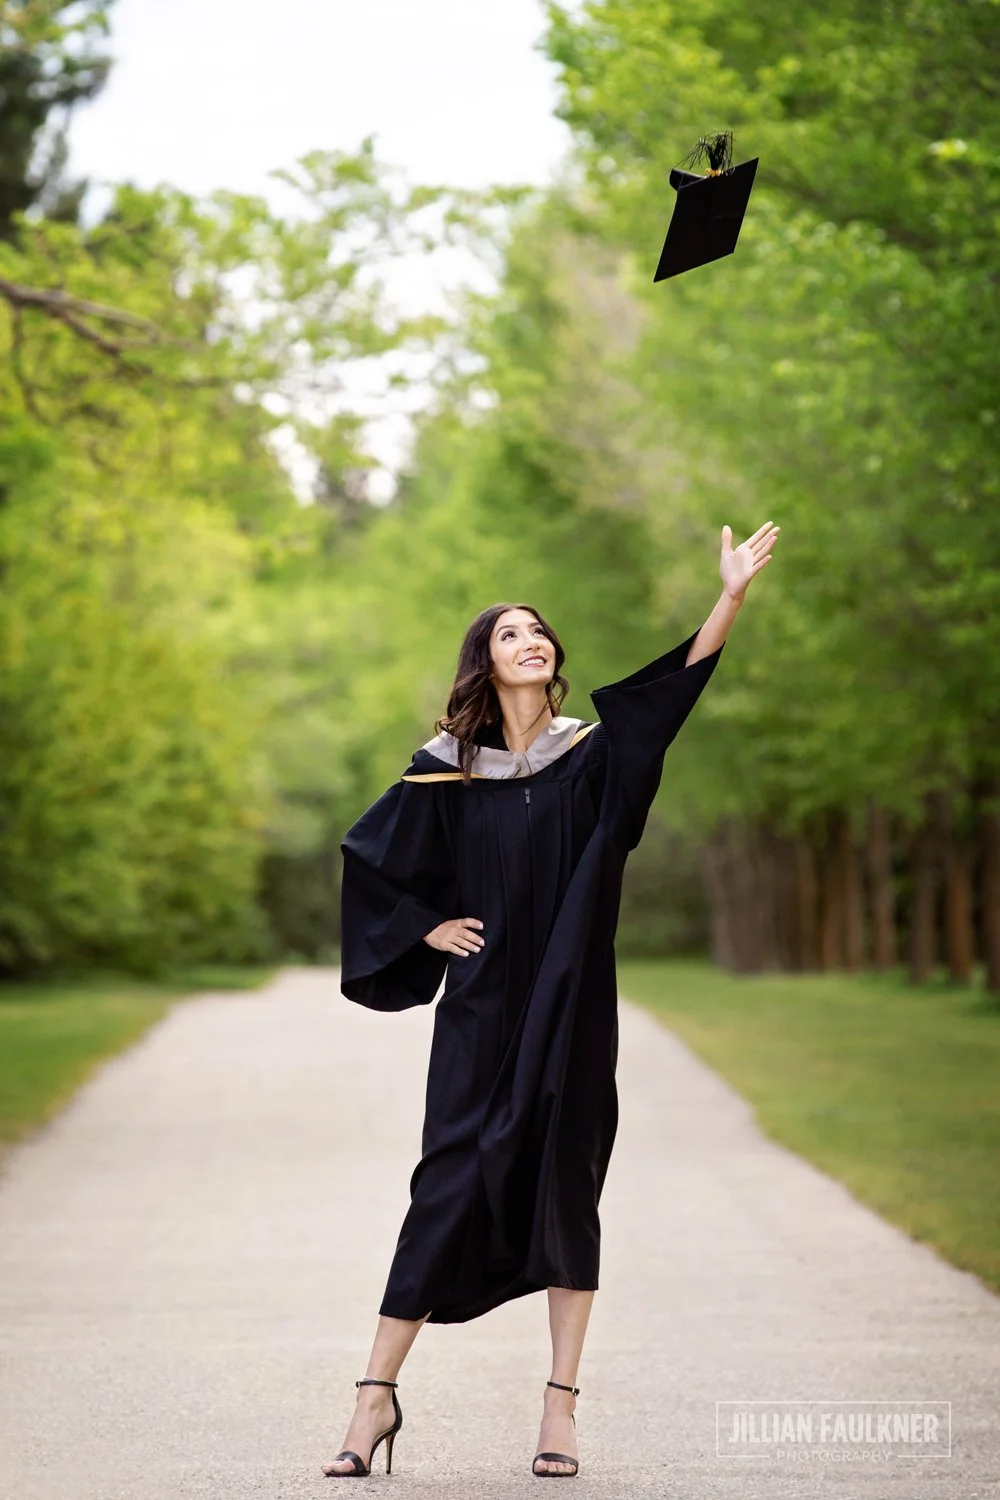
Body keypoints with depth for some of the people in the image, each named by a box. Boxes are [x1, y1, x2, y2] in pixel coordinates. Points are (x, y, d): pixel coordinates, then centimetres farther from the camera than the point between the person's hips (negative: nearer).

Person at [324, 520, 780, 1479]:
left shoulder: (593, 754, 3)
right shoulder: (448, 768, 2)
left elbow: (674, 687, -11)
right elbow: (368, 855, 13)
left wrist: (733, 595, -23)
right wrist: (424, 929, 2)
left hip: (572, 1013, 1)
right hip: (482, 1012, -1)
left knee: (566, 1189, 2)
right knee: (451, 1188, -4)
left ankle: (560, 1403, 8)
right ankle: (377, 1396, 2)